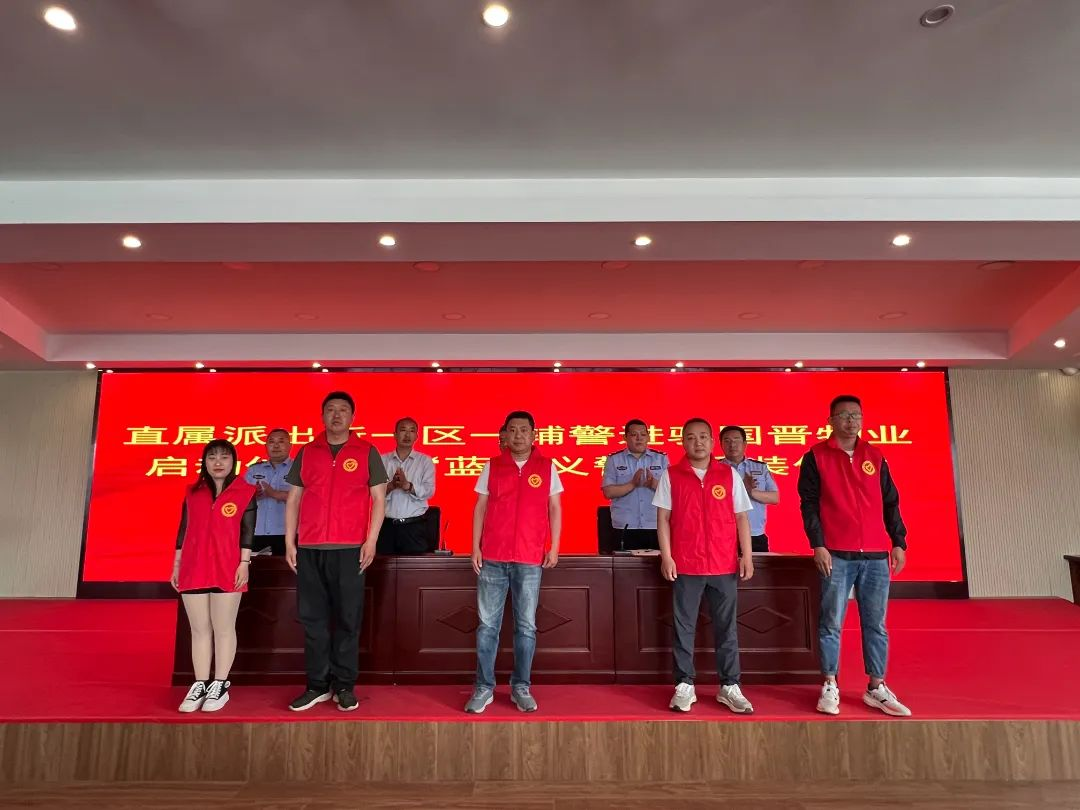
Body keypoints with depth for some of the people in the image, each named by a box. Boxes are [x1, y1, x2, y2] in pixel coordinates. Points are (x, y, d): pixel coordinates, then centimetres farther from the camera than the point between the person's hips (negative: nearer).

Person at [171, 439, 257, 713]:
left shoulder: (245, 492, 1)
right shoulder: (193, 493, 12)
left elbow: (247, 531, -3)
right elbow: (183, 530, 14)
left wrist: (244, 563, -9)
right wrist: (176, 565, 12)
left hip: (227, 569, -4)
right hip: (193, 569, 4)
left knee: (223, 629, 3)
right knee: (199, 630, 8)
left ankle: (220, 685, 10)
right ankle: (200, 685, 15)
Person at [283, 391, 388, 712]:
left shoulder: (367, 452, 4)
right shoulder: (306, 452, 11)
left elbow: (378, 498, 2)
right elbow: (293, 499, 12)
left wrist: (371, 541, -7)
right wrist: (289, 542, 5)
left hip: (349, 548, -2)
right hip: (309, 548, 3)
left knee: (347, 619, 2)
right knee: (312, 618, 6)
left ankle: (344, 686, 13)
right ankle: (317, 685, 17)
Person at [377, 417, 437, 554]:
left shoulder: (425, 461, 6)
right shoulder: (382, 460, 8)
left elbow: (429, 491, -6)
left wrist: (408, 486, -22)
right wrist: (391, 486, -21)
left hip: (416, 526, -1)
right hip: (387, 526, 1)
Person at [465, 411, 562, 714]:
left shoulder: (547, 467, 4)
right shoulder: (491, 466, 6)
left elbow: (554, 508, 7)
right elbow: (480, 508, 7)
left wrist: (554, 547, 0)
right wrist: (475, 547, 1)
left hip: (530, 559, 0)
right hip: (492, 557, 1)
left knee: (526, 626, 6)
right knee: (487, 625, 5)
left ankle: (521, 687, 18)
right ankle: (484, 687, 15)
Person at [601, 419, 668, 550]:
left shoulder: (662, 458, 9)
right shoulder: (613, 460, 5)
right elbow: (608, 492, -4)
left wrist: (654, 484, -17)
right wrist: (632, 484, -17)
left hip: (656, 527, 1)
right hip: (625, 528, -1)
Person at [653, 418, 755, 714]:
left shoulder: (729, 474, 5)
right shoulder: (671, 475, 2)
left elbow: (741, 517, 7)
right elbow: (663, 518, 1)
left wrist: (747, 555, 0)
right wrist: (666, 556, -6)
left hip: (724, 565, 1)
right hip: (685, 565, -1)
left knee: (726, 628, 7)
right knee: (684, 628, 5)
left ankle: (729, 687, 17)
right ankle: (684, 686, 15)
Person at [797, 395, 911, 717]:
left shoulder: (875, 456, 13)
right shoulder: (816, 456, 2)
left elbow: (890, 502, 15)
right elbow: (809, 503, -2)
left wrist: (899, 542, 8)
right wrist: (818, 545, -10)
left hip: (876, 554, 4)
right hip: (836, 554, -3)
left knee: (876, 624, 8)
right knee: (831, 623, 0)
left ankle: (877, 688, 17)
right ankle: (829, 687, 10)